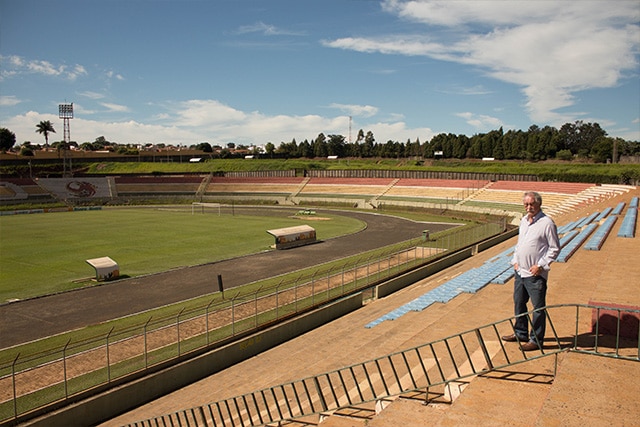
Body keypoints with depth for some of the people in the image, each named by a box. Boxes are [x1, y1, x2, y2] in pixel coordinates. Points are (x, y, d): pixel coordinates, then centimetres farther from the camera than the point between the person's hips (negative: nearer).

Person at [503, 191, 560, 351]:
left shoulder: (547, 223, -13)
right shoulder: (523, 221, 11)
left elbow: (555, 248, -11)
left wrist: (541, 265, -15)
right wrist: (515, 260, 10)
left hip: (535, 274, -8)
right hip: (520, 271, 8)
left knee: (538, 307, 3)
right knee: (519, 303, 18)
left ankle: (536, 339, 14)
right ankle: (520, 333, 33)